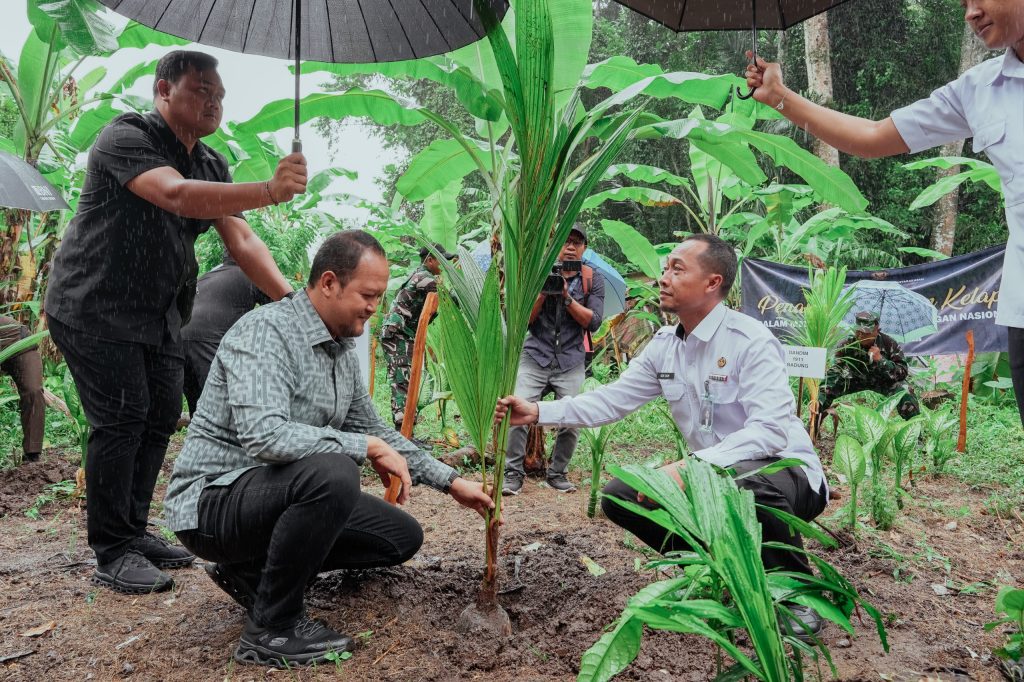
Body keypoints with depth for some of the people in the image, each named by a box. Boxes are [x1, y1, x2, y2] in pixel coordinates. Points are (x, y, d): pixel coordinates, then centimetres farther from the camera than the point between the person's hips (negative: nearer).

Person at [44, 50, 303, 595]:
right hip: (94, 309, -8)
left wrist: (289, 299, -14)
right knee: (121, 419, -11)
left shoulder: (211, 165, 8)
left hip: (157, 315, 8)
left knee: (160, 418, 7)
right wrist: (269, 191, -47)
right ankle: (112, 555, -1)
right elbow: (178, 196, -35)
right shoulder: (126, 138, -16)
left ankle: (133, 531, 21)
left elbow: (241, 241, 0)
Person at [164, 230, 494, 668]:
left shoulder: (343, 350, 5)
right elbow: (264, 436, -36)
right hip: (214, 499, -9)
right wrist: (366, 448, -27)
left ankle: (252, 570, 10)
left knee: (401, 536, 5)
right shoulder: (265, 331, -21)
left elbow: (373, 429, 16)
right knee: (331, 473, -36)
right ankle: (271, 628, -16)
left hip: (281, 495, 9)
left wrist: (450, 481, 11)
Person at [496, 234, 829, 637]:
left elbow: (771, 430, -30)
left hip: (784, 473, -7)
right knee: (619, 496, -4)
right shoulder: (664, 345, 2)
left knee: (748, 482, -41)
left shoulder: (750, 341, -20)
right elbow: (612, 399, 3)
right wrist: (538, 413, -9)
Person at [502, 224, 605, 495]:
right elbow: (523, 320, 3)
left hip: (571, 361, 0)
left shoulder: (593, 280, 7)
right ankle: (513, 472, -1)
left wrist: (567, 297, -13)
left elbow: (593, 322, -4)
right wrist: (543, 293, -12)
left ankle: (558, 473, 13)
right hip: (535, 357, 0)